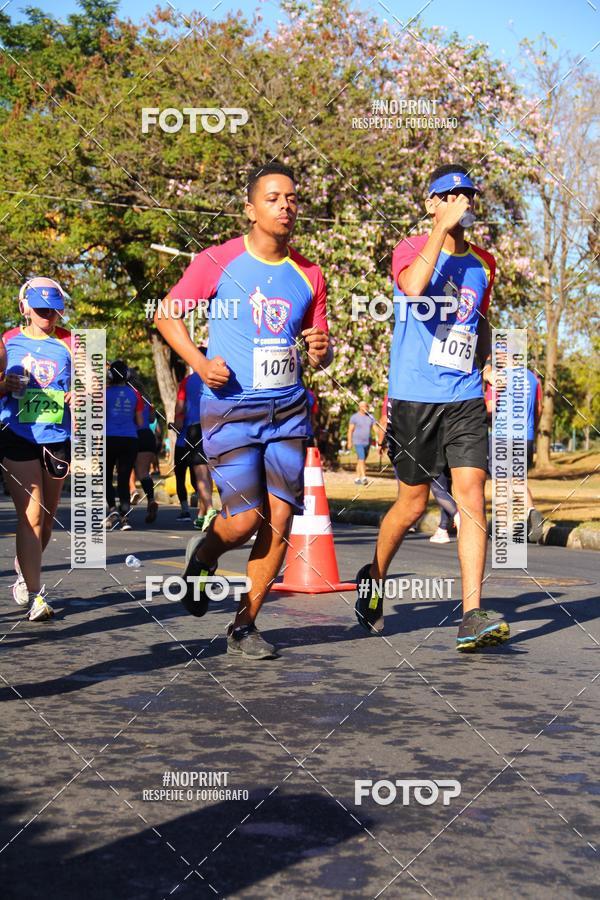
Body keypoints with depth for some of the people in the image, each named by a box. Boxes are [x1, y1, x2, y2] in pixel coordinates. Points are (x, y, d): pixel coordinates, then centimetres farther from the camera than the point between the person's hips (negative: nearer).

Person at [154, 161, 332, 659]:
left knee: (280, 522, -1)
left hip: (288, 411, 4)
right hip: (230, 408, -4)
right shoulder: (218, 261, -4)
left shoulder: (308, 275, 8)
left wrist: (322, 349, -9)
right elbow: (167, 315, 3)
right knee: (245, 520, -11)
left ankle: (244, 626, 13)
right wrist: (199, 361, -12)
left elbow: (319, 347, 16)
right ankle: (203, 553, 26)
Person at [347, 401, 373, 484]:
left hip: (367, 442, 5)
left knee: (361, 461, 11)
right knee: (361, 459, -17)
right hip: (358, 442, -5)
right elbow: (350, 430, -3)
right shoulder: (354, 417, -3)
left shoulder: (370, 417, 10)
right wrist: (349, 442, -8)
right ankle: (363, 477, -25)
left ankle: (357, 478, 18)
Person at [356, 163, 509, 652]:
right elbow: (413, 286, -26)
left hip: (465, 399, 4)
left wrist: (488, 373, 17)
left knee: (472, 498, -9)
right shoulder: (411, 249, -2)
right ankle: (374, 577, 31)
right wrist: (443, 225, -20)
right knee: (413, 503, 4)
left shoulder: (483, 263, 13)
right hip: (415, 397, -3)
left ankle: (472, 616, -11)